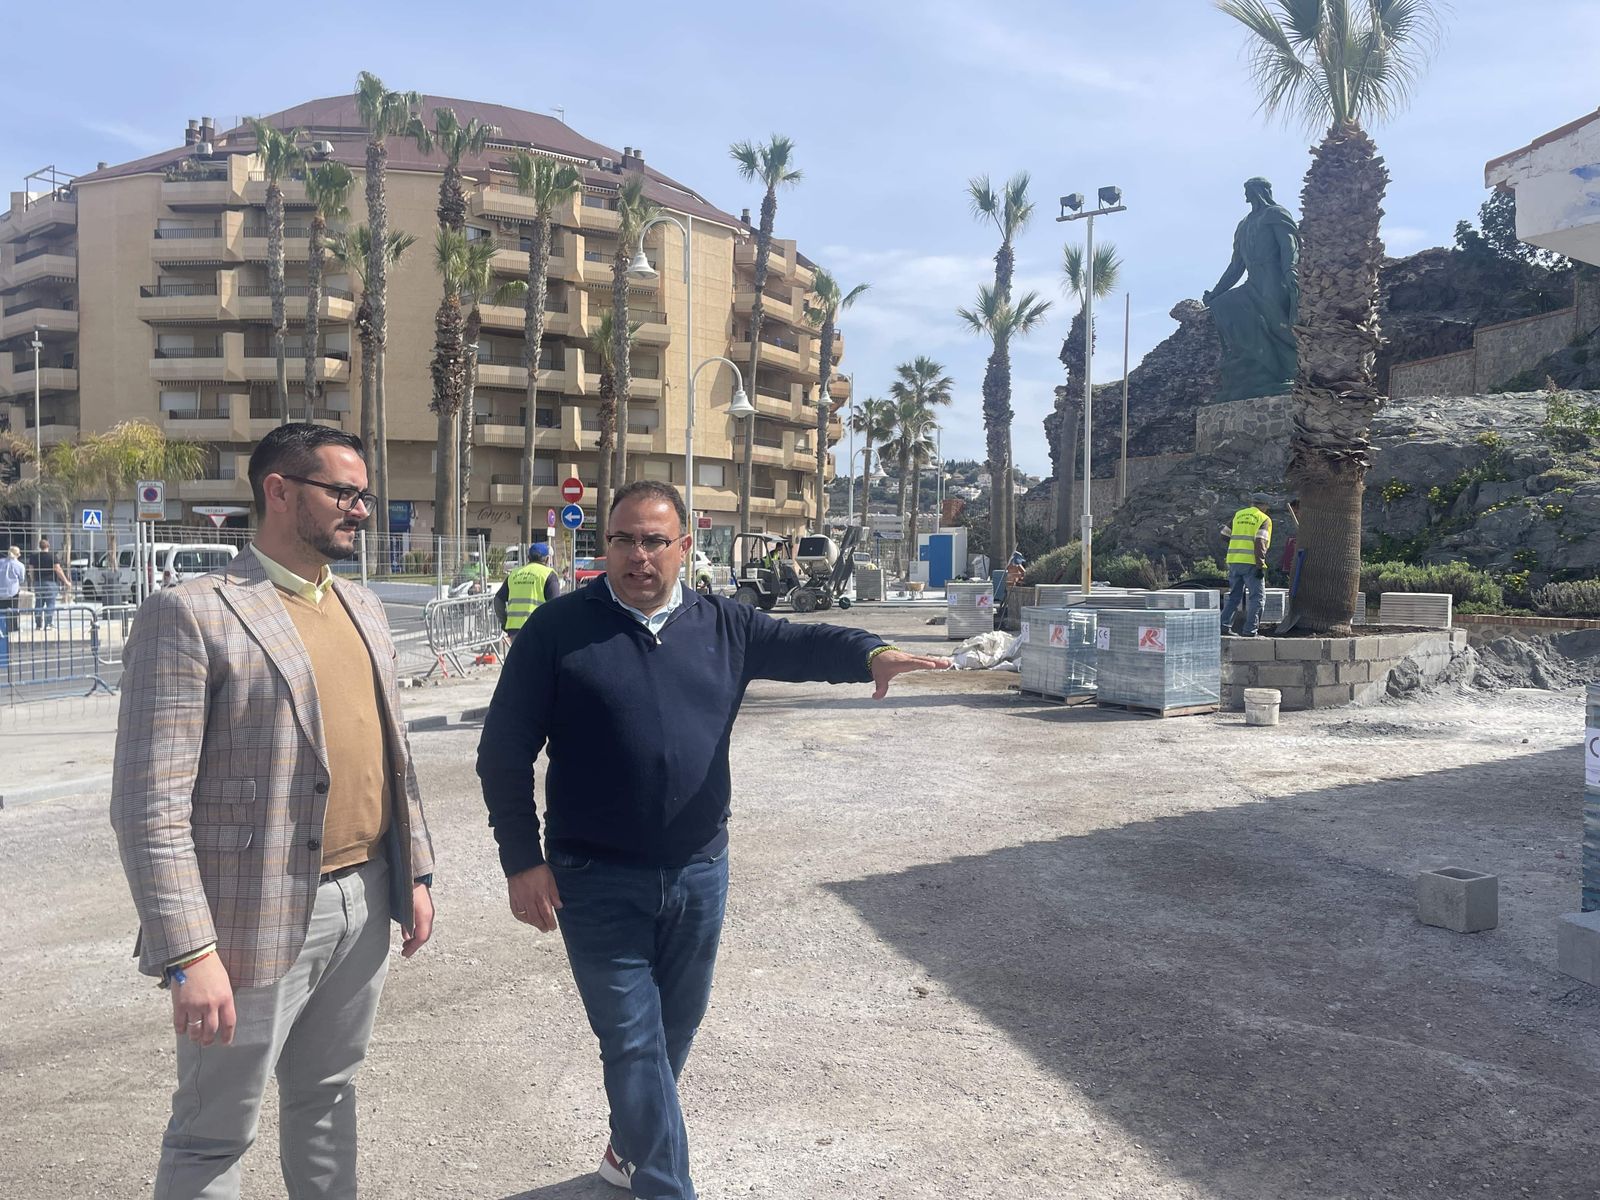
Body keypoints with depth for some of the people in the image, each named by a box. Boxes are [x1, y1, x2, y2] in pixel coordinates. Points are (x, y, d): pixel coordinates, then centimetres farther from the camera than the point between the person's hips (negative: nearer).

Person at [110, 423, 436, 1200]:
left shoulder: (363, 608, 10)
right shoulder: (190, 614, -13)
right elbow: (151, 805, -17)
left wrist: (415, 872, 13)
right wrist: (189, 953, -20)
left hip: (366, 901, 6)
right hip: (262, 916, -6)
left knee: (327, 1094, 22)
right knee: (215, 1131, 11)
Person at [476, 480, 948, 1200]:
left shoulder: (723, 626, 5)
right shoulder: (558, 629, -7)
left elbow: (802, 644, -5)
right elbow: (504, 753, -5)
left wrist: (871, 654, -27)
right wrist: (522, 860, -10)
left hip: (699, 873, 4)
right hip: (597, 880, -4)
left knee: (676, 1028, 19)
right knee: (634, 1041, -1)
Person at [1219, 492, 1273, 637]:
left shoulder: (1238, 515, 14)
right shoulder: (1264, 519, -1)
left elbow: (1225, 534, 18)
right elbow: (1260, 542, -13)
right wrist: (1261, 566, -15)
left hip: (1233, 560, 6)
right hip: (1251, 562, -5)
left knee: (1234, 594, 17)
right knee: (1257, 596, 1)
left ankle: (1225, 624, 9)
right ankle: (1250, 629, -4)